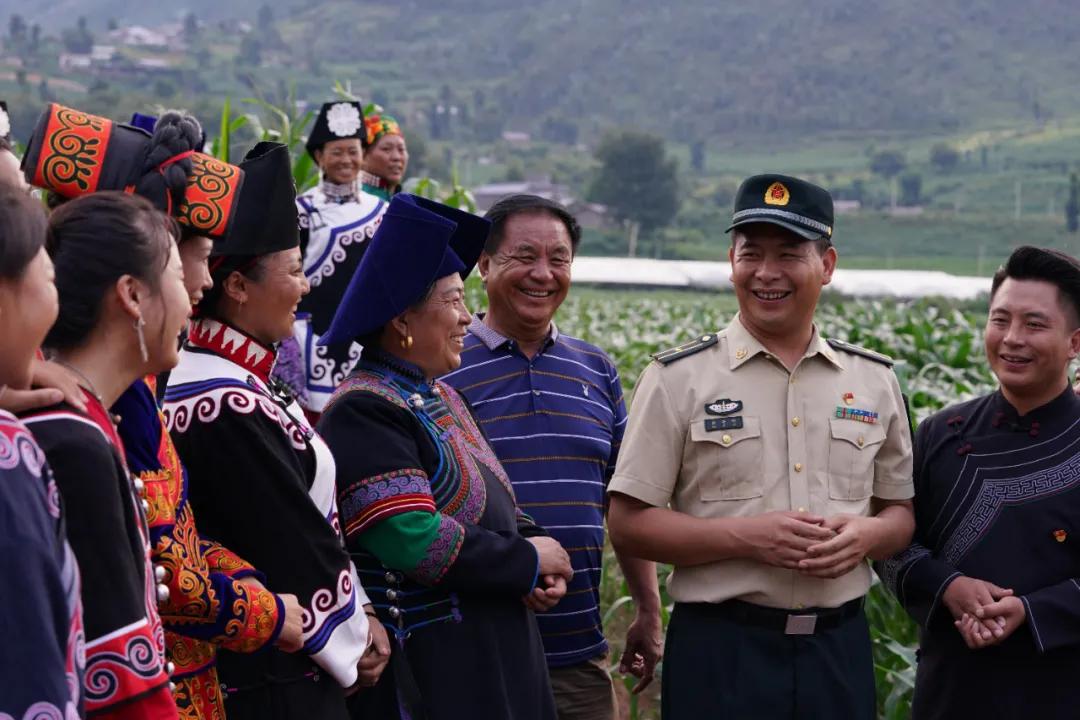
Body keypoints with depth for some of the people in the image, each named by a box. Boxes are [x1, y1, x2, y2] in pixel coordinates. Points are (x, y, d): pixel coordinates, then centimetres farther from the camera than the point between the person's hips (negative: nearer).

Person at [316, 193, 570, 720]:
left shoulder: (441, 398, 14)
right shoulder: (365, 415, -15)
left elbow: (500, 506, 19)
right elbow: (417, 542, -24)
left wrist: (545, 565, -1)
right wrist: (529, 561, -12)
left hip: (494, 659, 9)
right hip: (425, 672, -9)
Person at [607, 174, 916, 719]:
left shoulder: (875, 380, 9)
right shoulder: (678, 378, -1)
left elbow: (901, 511, 16)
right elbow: (629, 524, -4)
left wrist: (867, 534, -7)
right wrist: (745, 537, -16)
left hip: (840, 649, 3)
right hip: (719, 652, -3)